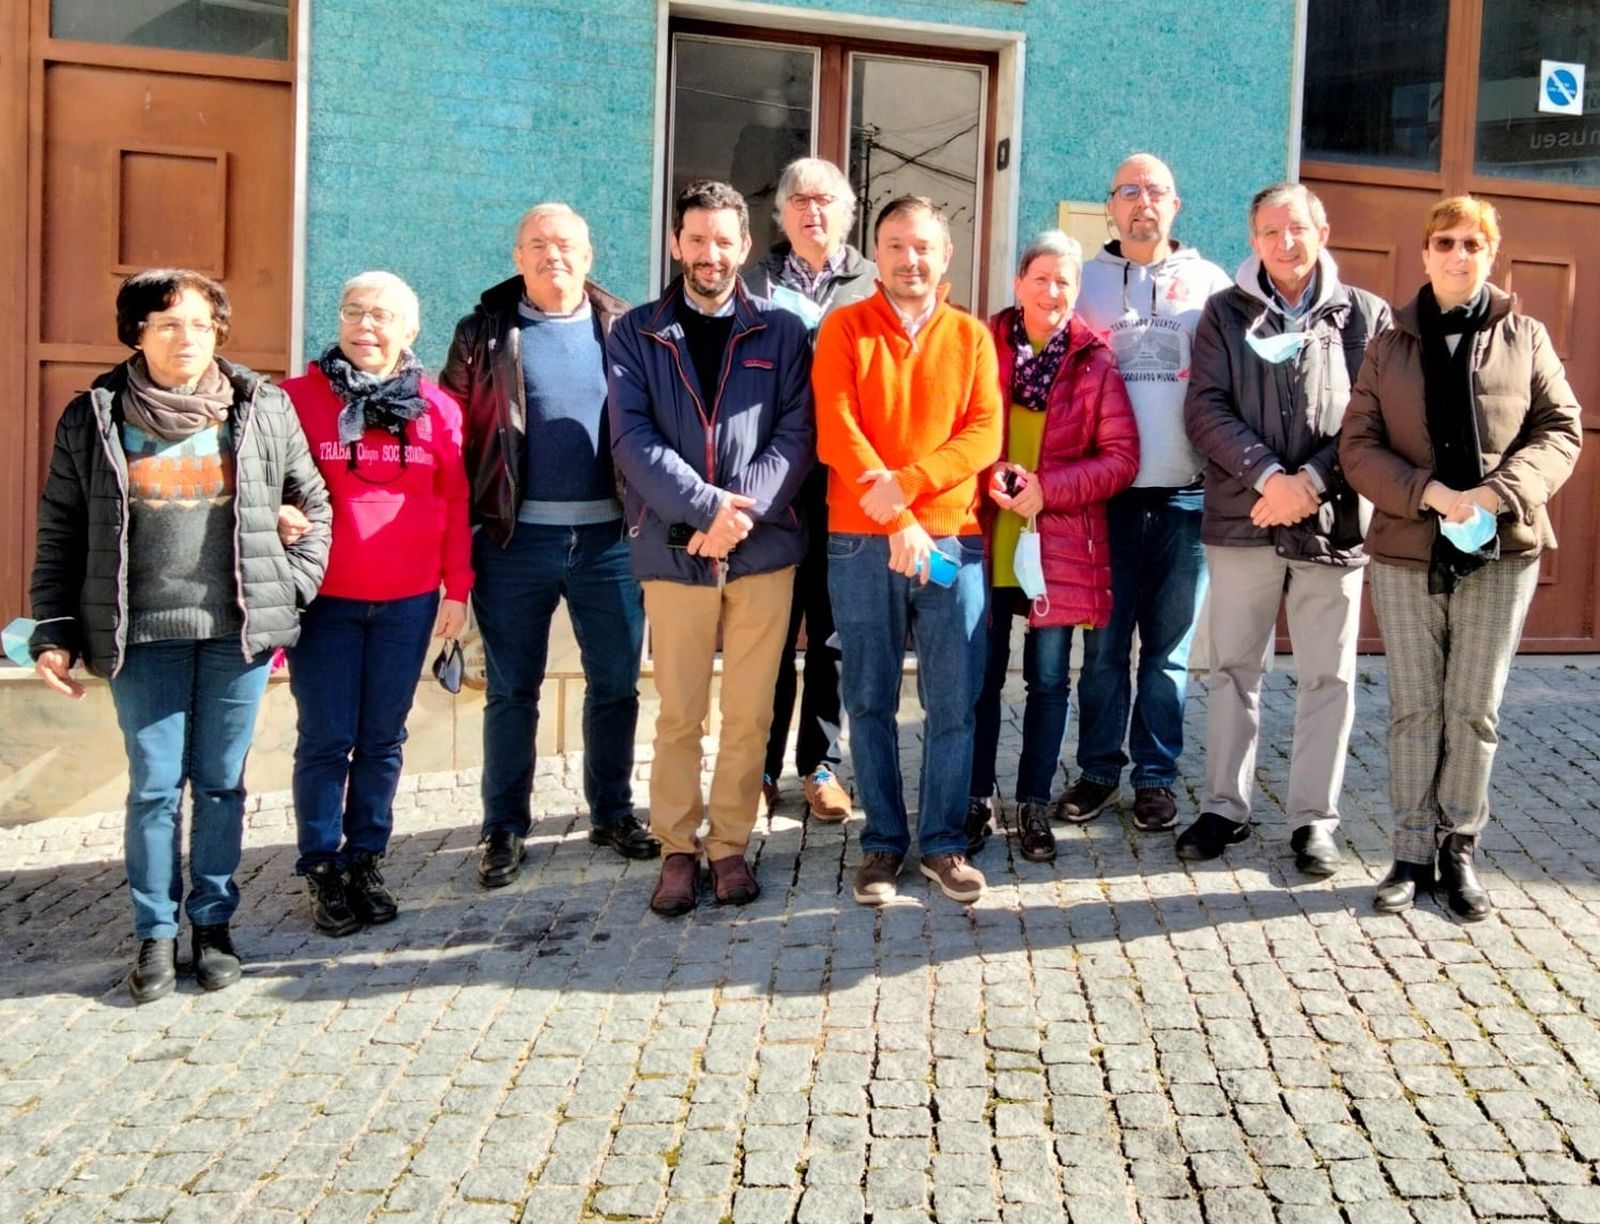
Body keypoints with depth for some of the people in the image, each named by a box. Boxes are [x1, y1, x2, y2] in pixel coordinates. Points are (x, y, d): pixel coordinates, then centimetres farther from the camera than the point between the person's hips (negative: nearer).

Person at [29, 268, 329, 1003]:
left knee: (221, 783, 8)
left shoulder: (264, 410, 4)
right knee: (154, 787, 3)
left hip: (238, 628, 0)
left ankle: (212, 925, 20)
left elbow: (313, 504, 11)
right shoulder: (94, 419, 4)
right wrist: (53, 634, 0)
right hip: (143, 633, 0)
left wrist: (292, 586, 1)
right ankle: (155, 935, 15)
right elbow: (60, 535, 5)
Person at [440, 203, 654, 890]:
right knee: (512, 691, 8)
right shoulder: (486, 334, 3)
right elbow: (452, 434, -1)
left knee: (616, 684, 10)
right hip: (516, 540, -1)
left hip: (608, 537, 1)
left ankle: (612, 814, 26)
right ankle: (505, 829, 19)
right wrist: (462, 527, -9)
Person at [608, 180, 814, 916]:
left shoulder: (781, 332, 7)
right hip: (673, 552, 0)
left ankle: (731, 844, 20)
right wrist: (706, 506, -17)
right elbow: (632, 439, -5)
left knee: (749, 714, 7)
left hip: (764, 549, 1)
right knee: (679, 714, 6)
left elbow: (796, 434, -1)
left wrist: (741, 510, -15)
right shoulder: (636, 335, 6)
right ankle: (678, 848, 18)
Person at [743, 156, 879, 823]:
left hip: (846, 487, 0)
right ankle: (762, 766, 17)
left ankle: (820, 763, 21)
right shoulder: (755, 283, 8)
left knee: (833, 633, 8)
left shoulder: (875, 286, 7)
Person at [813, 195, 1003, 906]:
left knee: (953, 704, 2)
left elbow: (984, 433, -1)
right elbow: (836, 431, -7)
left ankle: (942, 842, 15)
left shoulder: (971, 335, 10)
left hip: (953, 539, 1)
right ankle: (883, 841, 16)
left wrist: (904, 483, -16)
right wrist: (898, 523, -15)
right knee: (870, 701, 5)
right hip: (862, 543, -1)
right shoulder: (844, 328, 5)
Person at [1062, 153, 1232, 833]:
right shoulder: (1085, 282, 9)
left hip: (1186, 494, 0)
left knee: (1170, 647, 6)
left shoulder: (1210, 284, 8)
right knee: (1104, 642, 4)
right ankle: (1099, 770, 17)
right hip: (1108, 492, 0)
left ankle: (1156, 775, 17)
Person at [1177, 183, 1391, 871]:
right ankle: (1224, 806, 20)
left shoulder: (1365, 315, 6)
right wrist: (1267, 475, -14)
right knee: (1233, 667, 8)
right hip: (1242, 520, 1)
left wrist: (1312, 481, -14)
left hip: (1333, 523, 0)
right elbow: (1205, 408, -2)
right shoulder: (1225, 313, 7)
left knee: (1328, 676, 4)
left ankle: (1314, 818, 15)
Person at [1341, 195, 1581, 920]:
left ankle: (1460, 850, 16)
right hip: (1406, 550, 0)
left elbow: (1560, 429, 3)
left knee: (1475, 709, 3)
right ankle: (1414, 852, 14)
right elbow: (1358, 444, 0)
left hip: (1501, 551, 0)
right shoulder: (1389, 345, 7)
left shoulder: (1524, 338, 7)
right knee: (1414, 709, 5)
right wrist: (1429, 493, -16)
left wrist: (1499, 492, -14)